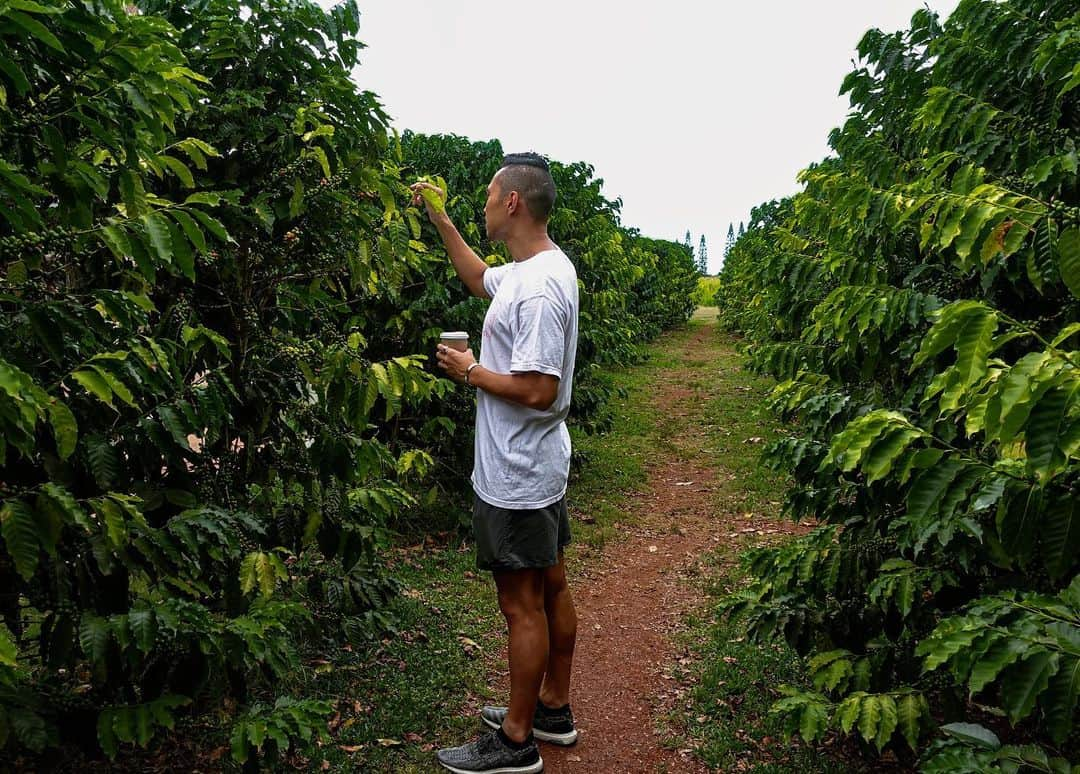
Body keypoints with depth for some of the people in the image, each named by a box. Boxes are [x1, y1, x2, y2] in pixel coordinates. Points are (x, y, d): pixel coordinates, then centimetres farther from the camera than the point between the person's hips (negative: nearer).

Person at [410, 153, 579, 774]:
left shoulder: (538, 286, -23)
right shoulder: (536, 268, 8)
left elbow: (538, 391, -28)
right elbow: (481, 279, 29)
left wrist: (469, 371, -14)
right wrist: (440, 222, 24)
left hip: (516, 478, -10)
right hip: (541, 467, 10)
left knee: (522, 606, 3)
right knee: (552, 589, 18)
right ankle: (554, 709, 35)